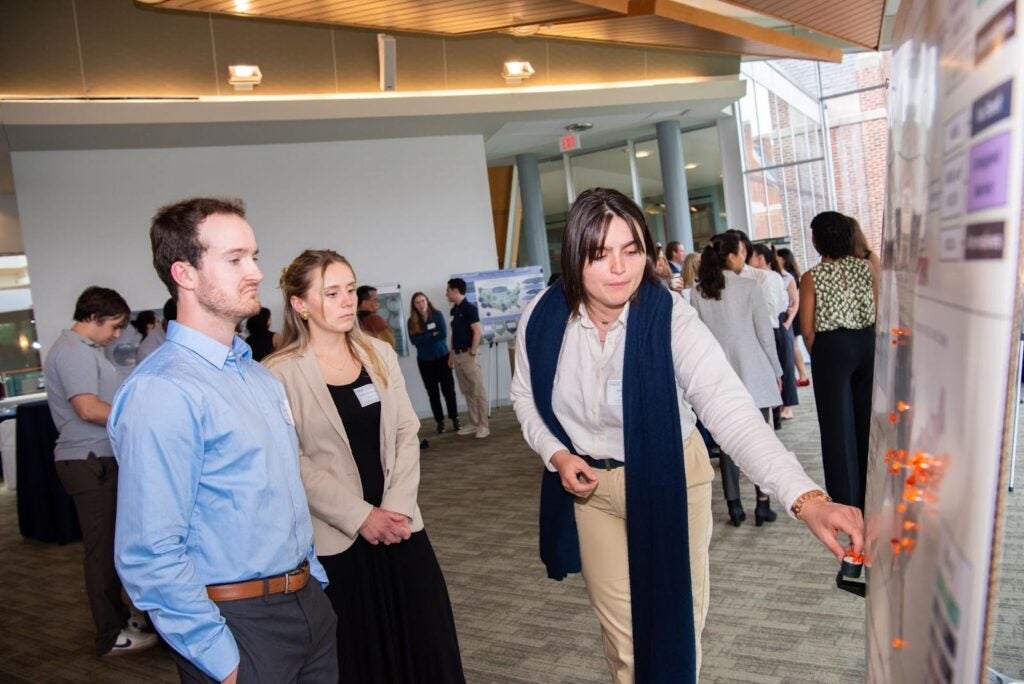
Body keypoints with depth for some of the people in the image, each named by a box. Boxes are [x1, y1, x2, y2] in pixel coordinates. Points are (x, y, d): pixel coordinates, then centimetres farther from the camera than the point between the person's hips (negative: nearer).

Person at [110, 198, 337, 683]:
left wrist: (313, 583, 14)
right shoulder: (163, 393, -19)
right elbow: (150, 557, -21)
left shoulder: (260, 377, 7)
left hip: (309, 604, 8)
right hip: (239, 625, -8)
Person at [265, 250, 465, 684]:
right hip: (335, 537, -4)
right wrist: (360, 516, -15)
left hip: (399, 524, 4)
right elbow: (293, 463, -12)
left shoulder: (380, 354, 5)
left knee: (426, 640, 10)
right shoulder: (281, 374, -9)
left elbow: (406, 434, 4)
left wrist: (397, 506, -8)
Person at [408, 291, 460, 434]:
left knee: (448, 389, -1)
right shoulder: (412, 321, -2)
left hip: (442, 356, -1)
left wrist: (425, 337, -11)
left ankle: (455, 419, 10)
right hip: (424, 360, 1)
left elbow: (443, 334, -13)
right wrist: (433, 335, -15)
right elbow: (414, 340, -13)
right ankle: (440, 422, 13)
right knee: (433, 392, 6)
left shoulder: (437, 314, -4)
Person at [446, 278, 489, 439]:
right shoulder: (454, 310, 13)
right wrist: (451, 354, 16)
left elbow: (478, 332, -17)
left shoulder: (469, 308, -12)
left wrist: (472, 353, -17)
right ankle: (474, 423, 17)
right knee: (467, 392, 11)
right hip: (458, 355, 8)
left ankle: (484, 425, 0)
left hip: (468, 355, -8)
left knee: (478, 391, -3)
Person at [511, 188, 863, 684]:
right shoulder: (541, 319, -16)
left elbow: (732, 412, -36)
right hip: (587, 484, 2)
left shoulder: (670, 320, -26)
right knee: (621, 637, 16)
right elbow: (525, 396, 2)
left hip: (668, 483, -2)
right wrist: (555, 454, -14)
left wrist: (806, 498, -49)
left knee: (673, 627, 14)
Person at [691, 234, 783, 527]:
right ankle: (763, 503, 10)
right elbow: (764, 333, -4)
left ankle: (734, 505, 11)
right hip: (752, 372, -2)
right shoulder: (749, 287, -7)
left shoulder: (699, 294, 0)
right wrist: (776, 369, 6)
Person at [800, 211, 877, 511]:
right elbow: (879, 314, 3)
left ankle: (846, 500, 12)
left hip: (832, 347, -4)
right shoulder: (865, 267, 2)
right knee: (867, 419, 16)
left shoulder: (811, 277, -8)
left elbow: (808, 330, -8)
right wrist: (870, 342, 16)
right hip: (867, 343, 4)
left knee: (838, 425, 5)